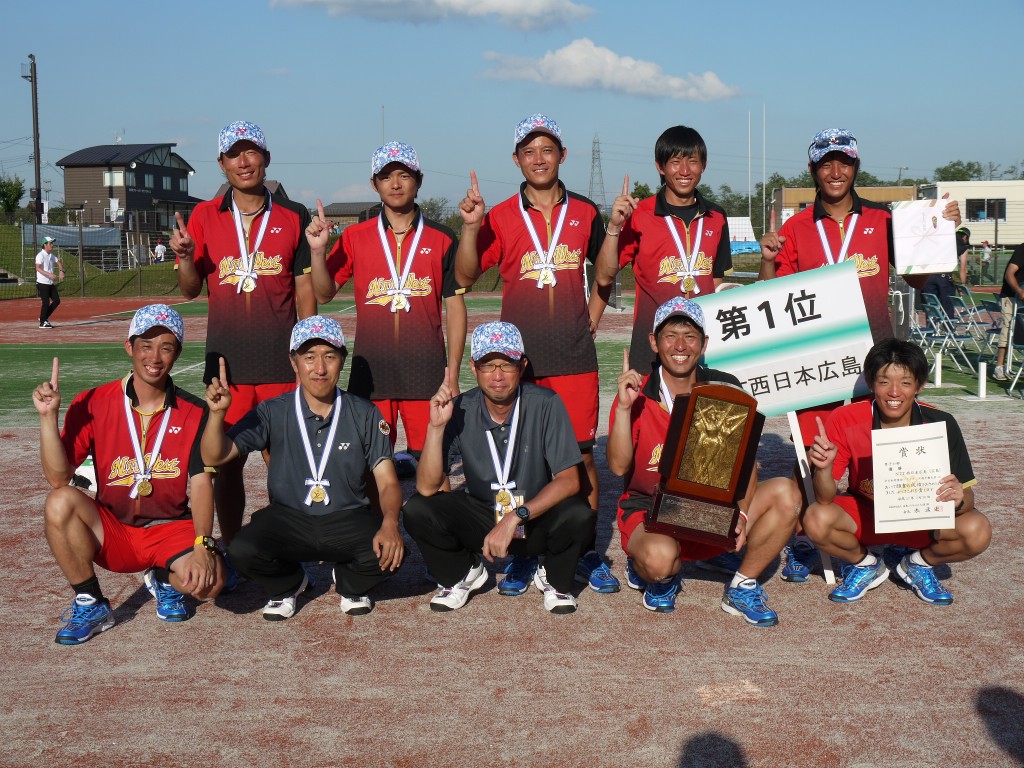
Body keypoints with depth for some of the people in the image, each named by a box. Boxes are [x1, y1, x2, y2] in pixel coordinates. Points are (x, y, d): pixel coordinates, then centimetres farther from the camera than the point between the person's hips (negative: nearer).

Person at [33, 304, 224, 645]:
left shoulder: (194, 413, -3)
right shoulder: (92, 404, -4)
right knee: (61, 502, -30)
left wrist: (202, 546, -25)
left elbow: (200, 483, -11)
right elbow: (58, 478, -11)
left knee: (209, 581, -29)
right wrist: (49, 416, -23)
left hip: (172, 529, 0)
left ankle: (164, 578, 11)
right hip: (111, 532, 0)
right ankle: (90, 605, -8)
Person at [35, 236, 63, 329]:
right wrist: (49, 274, -36)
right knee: (46, 303, -5)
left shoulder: (52, 255, 10)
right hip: (42, 283, -8)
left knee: (57, 301, 7)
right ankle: (42, 322, 8)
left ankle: (44, 318, 21)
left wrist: (61, 271, -1)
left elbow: (59, 263, 21)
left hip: (51, 283, 8)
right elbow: (37, 268, -25)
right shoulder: (40, 255, -14)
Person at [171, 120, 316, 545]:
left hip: (281, 362, -1)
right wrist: (185, 257, -11)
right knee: (225, 461, 4)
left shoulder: (293, 217, 5)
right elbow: (190, 289, 10)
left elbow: (304, 288, 6)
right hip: (226, 361, 1)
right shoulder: (204, 216, 7)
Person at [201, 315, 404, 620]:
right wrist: (217, 412, -27)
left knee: (391, 553, -28)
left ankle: (349, 583, 11)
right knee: (242, 551, -28)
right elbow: (215, 456, -7)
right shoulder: (274, 413, -2)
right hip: (287, 519, 0)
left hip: (348, 518, 0)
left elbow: (388, 482, -4)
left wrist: (390, 524, -24)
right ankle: (289, 584, 9)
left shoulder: (364, 414, -1)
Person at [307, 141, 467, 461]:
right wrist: (318, 250, -8)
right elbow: (324, 294, 10)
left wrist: (453, 374, 2)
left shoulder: (442, 239, 6)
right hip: (370, 373, 1)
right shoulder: (355, 237, 8)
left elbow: (455, 306, 6)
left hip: (426, 374, -1)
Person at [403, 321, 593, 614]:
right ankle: (463, 573, 8)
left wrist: (516, 517, -31)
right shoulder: (460, 410, -13)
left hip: (537, 519, -1)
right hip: (480, 518, 2)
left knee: (578, 515, -32)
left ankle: (553, 579, 2)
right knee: (417, 510, -22)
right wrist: (436, 425, -30)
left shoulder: (546, 404, -17)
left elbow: (569, 480, -20)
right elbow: (427, 488, -18)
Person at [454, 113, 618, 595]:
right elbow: (465, 277, -1)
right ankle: (521, 555, 16)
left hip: (575, 357, 1)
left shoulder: (584, 213, 8)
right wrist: (471, 226, -14)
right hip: (519, 356, -1)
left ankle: (588, 554, 16)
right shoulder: (501, 217, 3)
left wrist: (592, 318, 10)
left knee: (581, 454, 4)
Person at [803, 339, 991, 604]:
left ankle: (919, 564, 7)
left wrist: (959, 499, -40)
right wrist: (824, 468, -42)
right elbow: (825, 499, -21)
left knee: (977, 532, -28)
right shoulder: (845, 421, -20)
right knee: (817, 521, -30)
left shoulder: (941, 424, -18)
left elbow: (967, 498, -16)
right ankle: (866, 566, 4)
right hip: (864, 515, 0)